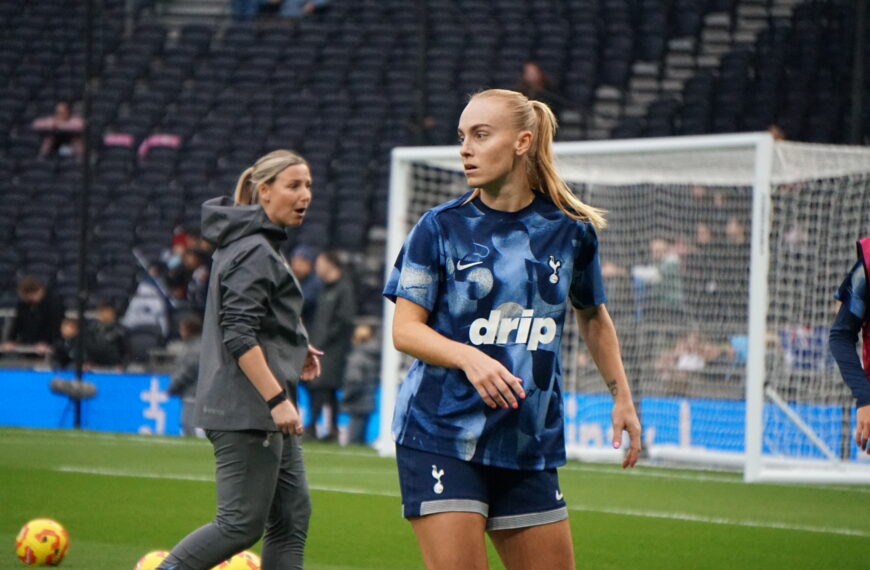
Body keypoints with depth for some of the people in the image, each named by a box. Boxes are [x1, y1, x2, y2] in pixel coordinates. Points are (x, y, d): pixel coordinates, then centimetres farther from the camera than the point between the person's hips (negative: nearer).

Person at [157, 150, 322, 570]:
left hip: (267, 413, 11)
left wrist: (294, 349, 14)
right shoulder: (253, 251, -14)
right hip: (246, 412, -10)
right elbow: (239, 336, -21)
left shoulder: (261, 246, 17)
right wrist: (277, 400, -24)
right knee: (242, 524, -6)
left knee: (292, 518, 8)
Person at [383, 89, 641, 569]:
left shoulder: (571, 230, 4)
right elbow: (405, 329, -6)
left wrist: (621, 397, 15)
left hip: (530, 442, 3)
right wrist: (469, 357, -23)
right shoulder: (440, 227, -3)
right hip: (440, 436, -3)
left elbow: (593, 317, 21)